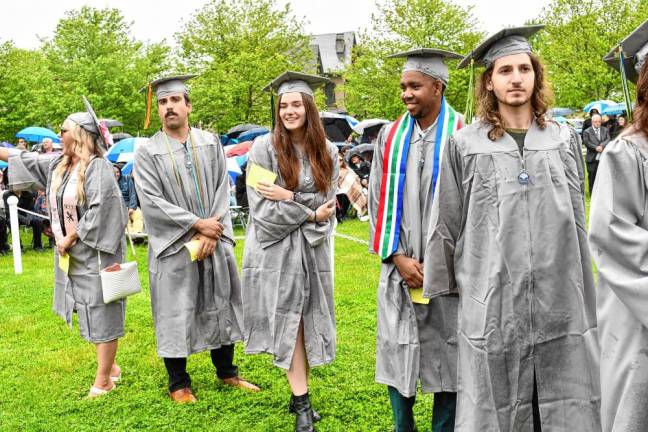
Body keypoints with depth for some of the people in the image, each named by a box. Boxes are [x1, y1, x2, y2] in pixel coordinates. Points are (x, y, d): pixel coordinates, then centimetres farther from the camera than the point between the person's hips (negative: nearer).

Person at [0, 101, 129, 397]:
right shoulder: (57, 164, 9)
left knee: (101, 314, 0)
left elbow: (100, 211, -21)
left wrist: (71, 238, -15)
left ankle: (103, 380, 7)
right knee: (90, 314, 14)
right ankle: (110, 366, 27)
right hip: (71, 254, 8)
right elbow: (25, 159, 19)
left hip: (95, 254, -8)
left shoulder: (98, 167, -15)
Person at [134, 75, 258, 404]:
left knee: (220, 305, 12)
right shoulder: (147, 152, -3)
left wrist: (212, 232, -11)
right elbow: (151, 201, -12)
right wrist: (197, 224, -16)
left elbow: (222, 189, 1)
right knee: (176, 312, 4)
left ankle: (227, 372, 28)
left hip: (215, 240, 3)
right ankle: (178, 383, 19)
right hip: (173, 245, -3)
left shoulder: (211, 143, 6)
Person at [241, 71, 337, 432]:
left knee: (307, 320, 6)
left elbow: (327, 203, 0)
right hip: (276, 248, -3)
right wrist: (309, 214, -11)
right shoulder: (264, 148, -6)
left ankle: (299, 396, 18)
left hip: (313, 249, 3)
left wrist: (290, 198, -14)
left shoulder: (327, 151, 4)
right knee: (288, 320, -4)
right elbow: (261, 209, -11)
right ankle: (302, 401, 2)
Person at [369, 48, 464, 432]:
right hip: (398, 269, 3)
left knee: (446, 357, 7)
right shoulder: (390, 137, 5)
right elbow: (378, 202, 6)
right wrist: (396, 257, -5)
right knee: (396, 355, 10)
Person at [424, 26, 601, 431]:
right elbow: (448, 222, 5)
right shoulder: (464, 145, 0)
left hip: (559, 301, 2)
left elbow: (577, 222, 11)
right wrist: (442, 287, 8)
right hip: (492, 300, -2)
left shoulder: (565, 140, 8)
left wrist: (584, 300, 12)